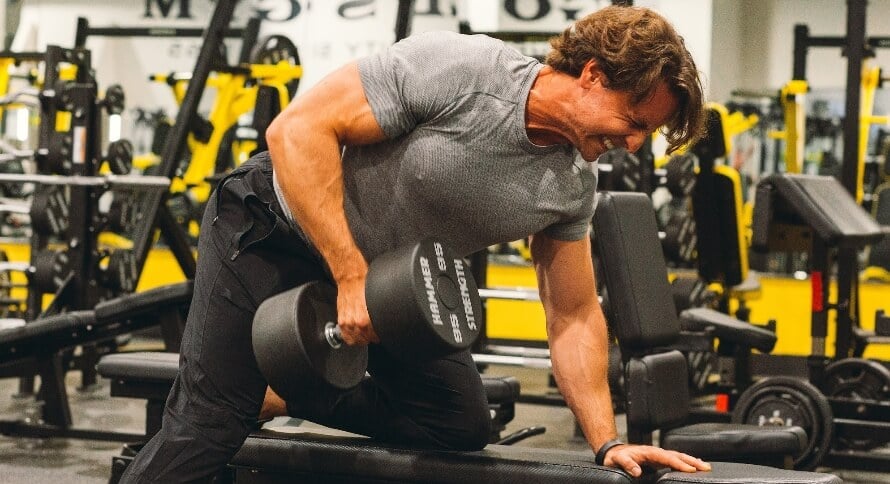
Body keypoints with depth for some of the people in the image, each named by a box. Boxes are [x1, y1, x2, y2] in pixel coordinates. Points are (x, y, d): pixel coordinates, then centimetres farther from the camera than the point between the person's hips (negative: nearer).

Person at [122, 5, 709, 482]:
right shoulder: (456, 70, -31)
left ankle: (283, 396, 13)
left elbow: (574, 318, 1)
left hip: (388, 271, 7)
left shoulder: (574, 185, -9)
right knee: (206, 432, -14)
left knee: (462, 426, 1)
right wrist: (351, 277, -33)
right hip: (276, 226, -7)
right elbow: (298, 129, -31)